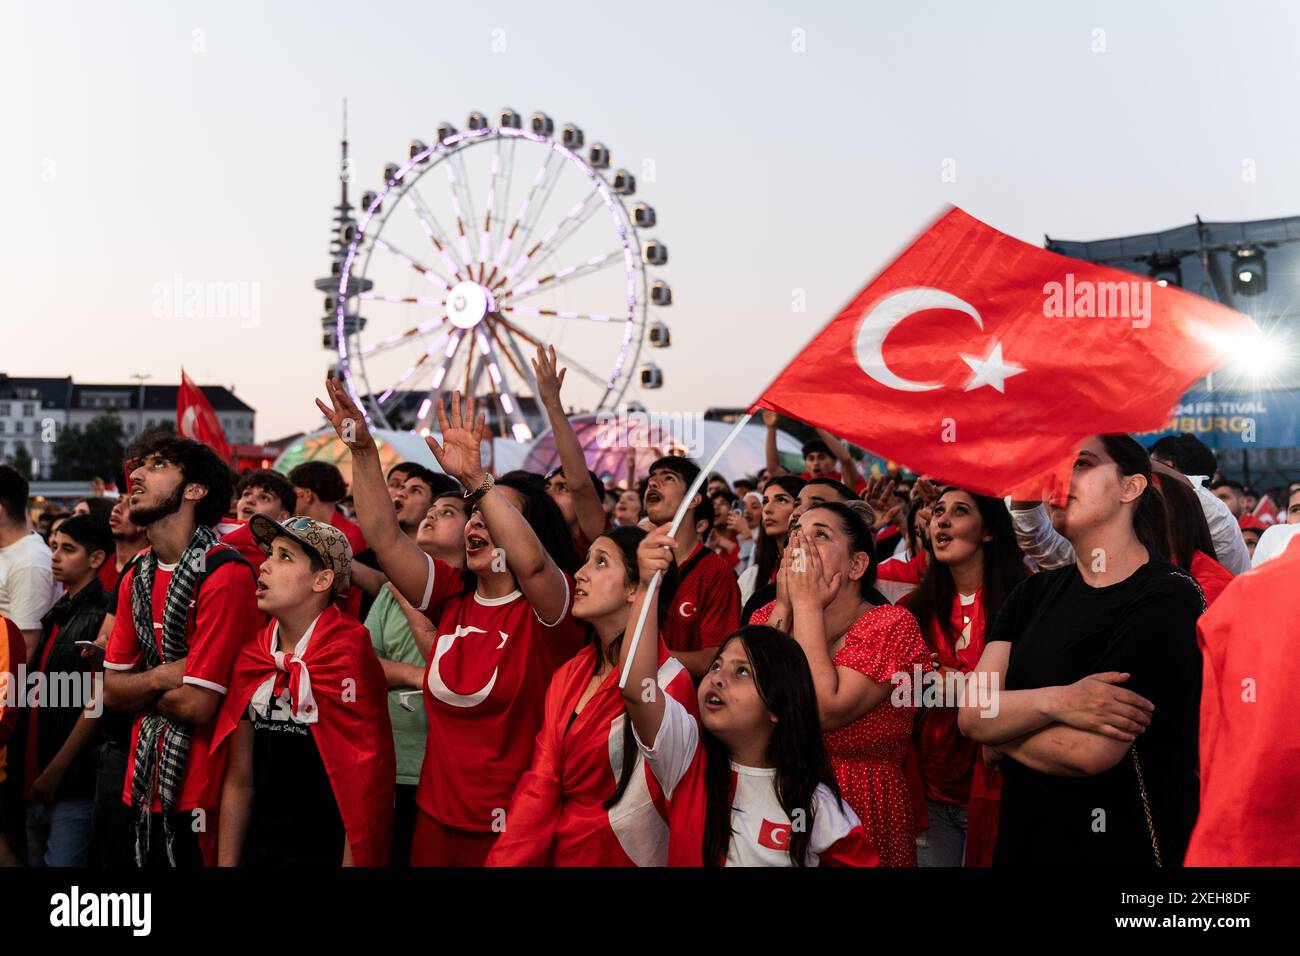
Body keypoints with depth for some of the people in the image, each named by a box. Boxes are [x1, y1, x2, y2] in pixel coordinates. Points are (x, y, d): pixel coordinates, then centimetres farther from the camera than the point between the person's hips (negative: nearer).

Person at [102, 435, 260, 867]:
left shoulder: (224, 574, -18)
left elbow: (196, 703, -20)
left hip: (200, 797, -7)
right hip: (146, 785, 7)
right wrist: (160, 677, -13)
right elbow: (111, 690, 8)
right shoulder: (136, 576, 8)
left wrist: (138, 688, -2)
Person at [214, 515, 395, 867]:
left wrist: (354, 862, -15)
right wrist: (225, 862, 4)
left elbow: (366, 782, -16)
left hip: (326, 854, -6)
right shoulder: (251, 658, 1)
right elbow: (240, 779, 6)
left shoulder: (346, 657, -16)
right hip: (258, 851, 6)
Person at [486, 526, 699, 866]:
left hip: (618, 856, -5)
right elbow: (539, 787, -1)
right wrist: (502, 862, -12)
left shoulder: (670, 683, -16)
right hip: (554, 853, 5)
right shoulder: (568, 675, 7)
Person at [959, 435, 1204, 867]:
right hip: (1024, 838, 6)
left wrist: (999, 725, -6)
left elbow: (1091, 752, -23)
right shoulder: (1035, 592, 7)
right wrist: (1055, 702, -23)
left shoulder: (1168, 599, -14)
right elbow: (971, 713, -5)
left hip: (1126, 846, -6)